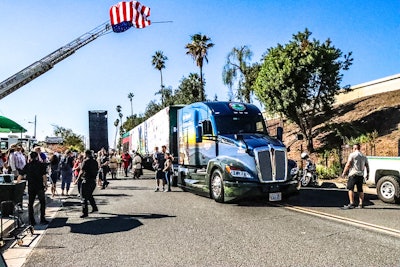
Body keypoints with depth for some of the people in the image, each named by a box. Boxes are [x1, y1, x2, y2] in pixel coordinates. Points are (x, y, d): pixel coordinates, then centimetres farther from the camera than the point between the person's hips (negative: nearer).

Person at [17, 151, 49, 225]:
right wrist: (46, 185, 0)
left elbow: (21, 175, 7)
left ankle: (32, 221, 11)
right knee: (42, 203, 9)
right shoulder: (41, 165, -4)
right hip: (40, 187, -2)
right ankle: (42, 219, 7)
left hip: (31, 187, 2)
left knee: (30, 203, 11)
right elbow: (44, 176, -8)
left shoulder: (27, 165, 4)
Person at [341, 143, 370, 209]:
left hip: (353, 174, -6)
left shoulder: (352, 154, -5)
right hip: (361, 175, 6)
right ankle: (361, 204, 11)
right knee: (360, 190, 10)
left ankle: (351, 204, -10)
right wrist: (368, 174, 22)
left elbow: (348, 165, -11)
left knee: (350, 188, -3)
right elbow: (367, 166, 14)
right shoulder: (364, 156, 14)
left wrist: (344, 172, -5)